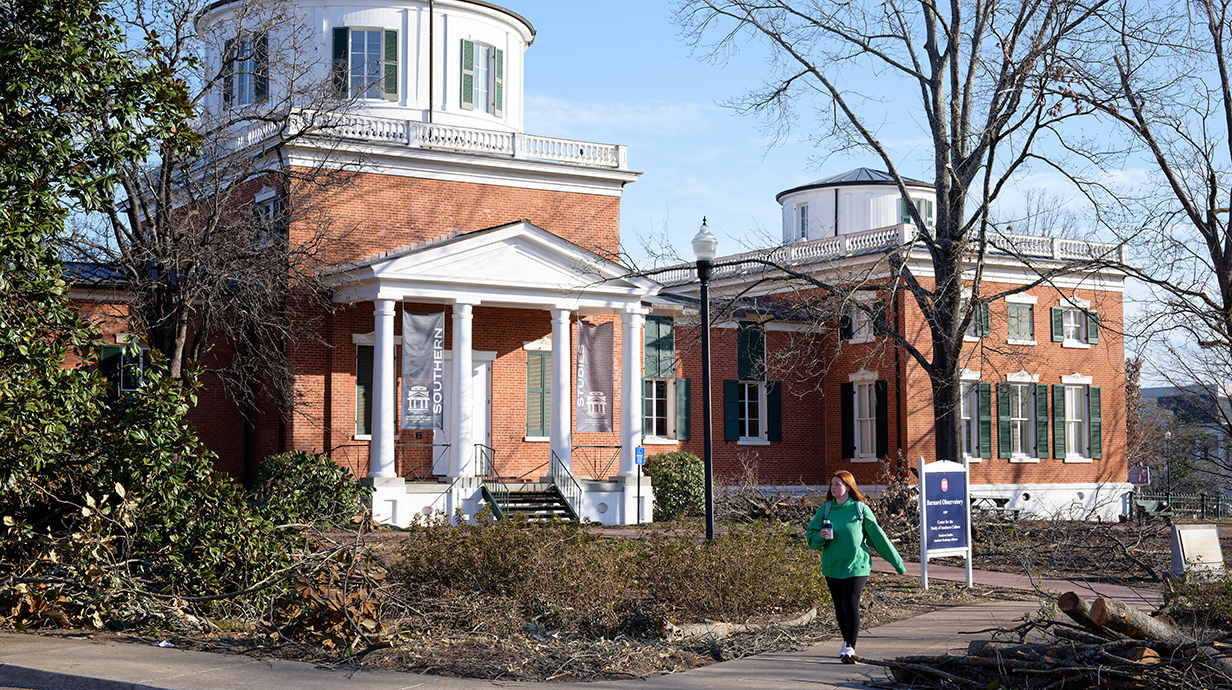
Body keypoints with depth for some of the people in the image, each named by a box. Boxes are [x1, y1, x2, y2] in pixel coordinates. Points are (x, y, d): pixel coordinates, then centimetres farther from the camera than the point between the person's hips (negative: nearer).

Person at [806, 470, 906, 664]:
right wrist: (821, 537, -17)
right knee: (840, 606, 11)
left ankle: (850, 648, -10)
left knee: (851, 604, -12)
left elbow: (877, 535, 1)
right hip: (832, 566, 4)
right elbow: (811, 536, 8)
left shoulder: (861, 509, -4)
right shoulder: (825, 509, 3)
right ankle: (847, 642, 29)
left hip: (856, 566, -3)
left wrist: (897, 562, 4)